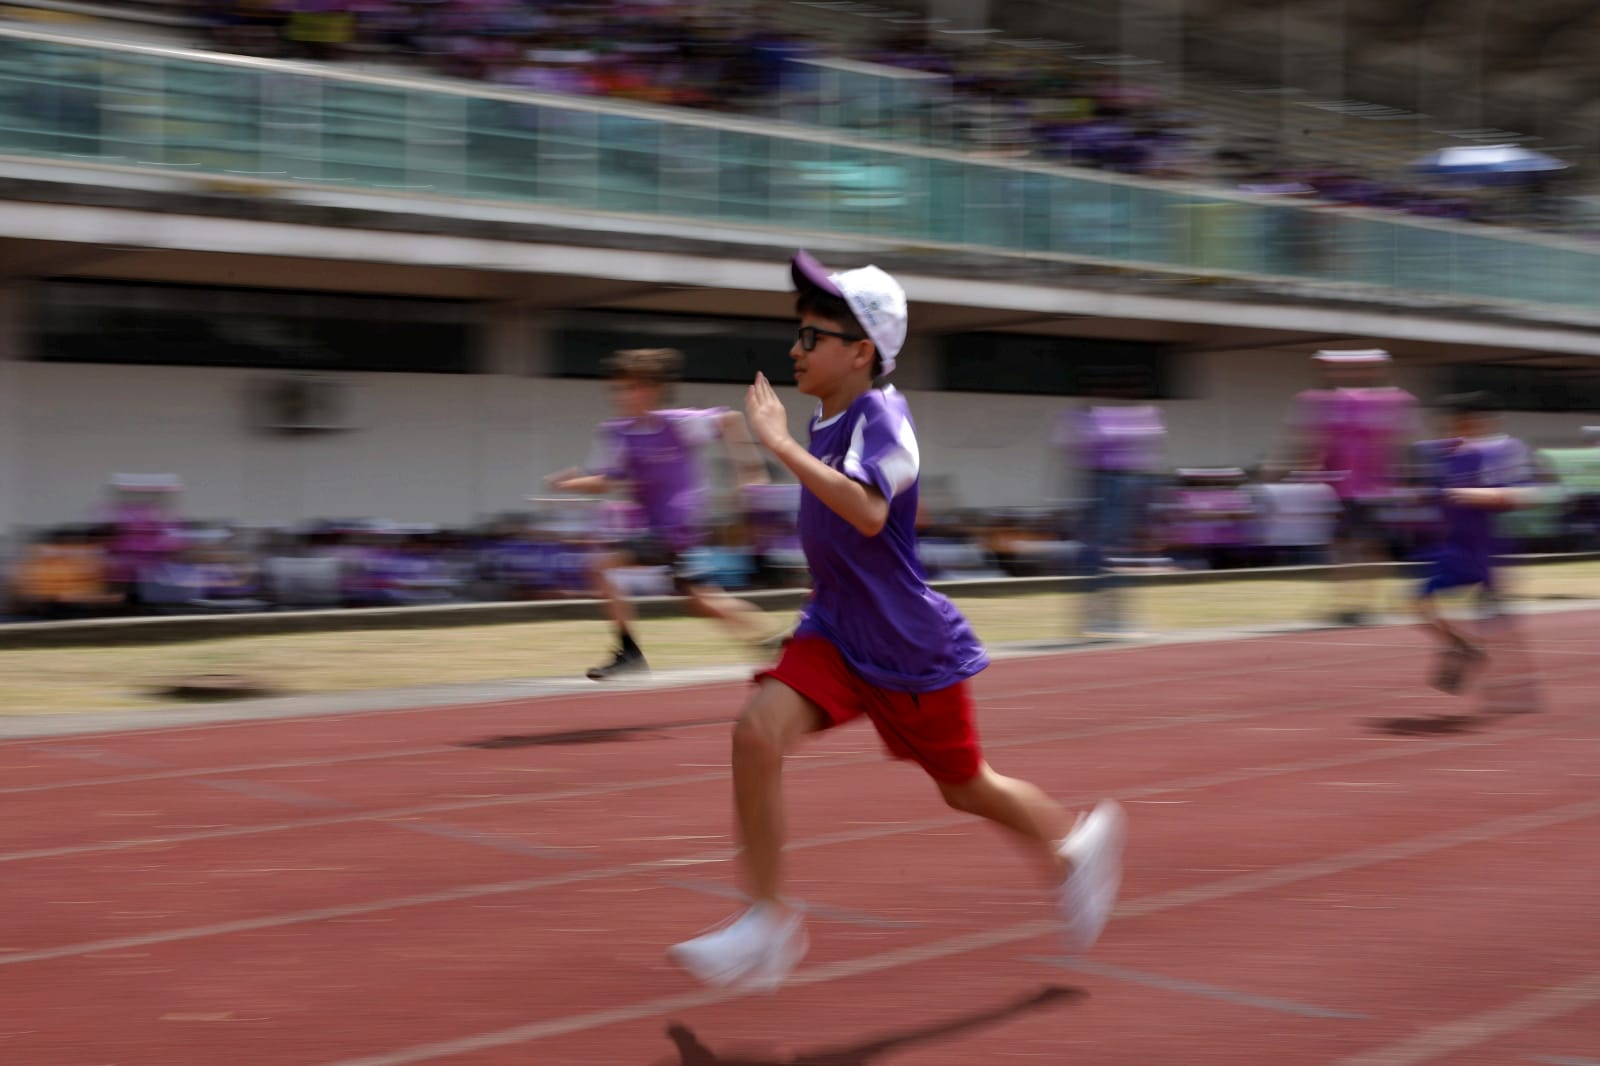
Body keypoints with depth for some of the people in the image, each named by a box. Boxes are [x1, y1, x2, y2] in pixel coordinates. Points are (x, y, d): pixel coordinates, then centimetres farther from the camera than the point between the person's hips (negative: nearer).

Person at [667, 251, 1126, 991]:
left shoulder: (881, 418, -19)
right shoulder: (826, 423, 5)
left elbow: (868, 513, -39)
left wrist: (782, 447, -38)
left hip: (912, 647, -7)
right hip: (835, 633, 7)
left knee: (965, 789, 10)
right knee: (758, 730, -18)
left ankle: (1076, 843, 40)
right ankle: (768, 924, -10)